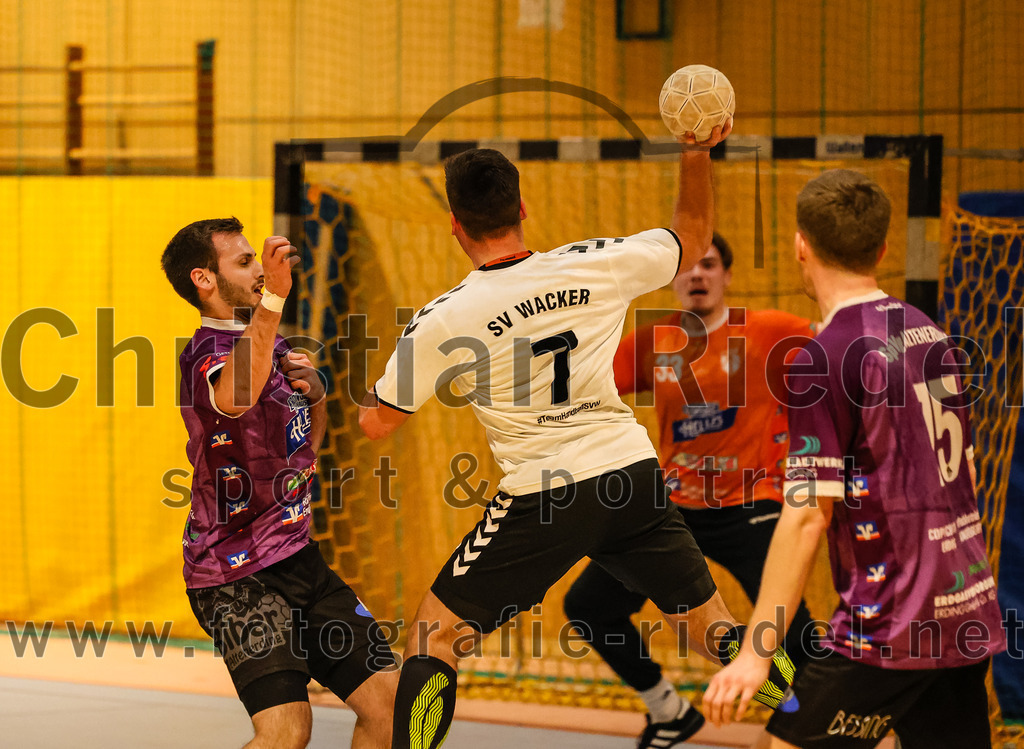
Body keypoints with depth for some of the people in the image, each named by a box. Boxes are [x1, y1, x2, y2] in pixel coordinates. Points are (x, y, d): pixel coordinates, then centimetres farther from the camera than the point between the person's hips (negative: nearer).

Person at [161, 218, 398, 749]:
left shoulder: (271, 343, 13)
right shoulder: (207, 353, -15)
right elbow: (234, 397, -42)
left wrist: (314, 393, 6)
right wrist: (273, 297, -52)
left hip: (297, 558, 9)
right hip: (237, 573, -9)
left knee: (388, 699, 2)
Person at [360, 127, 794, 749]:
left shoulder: (444, 321, -7)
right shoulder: (596, 265, 0)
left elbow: (377, 424, 2)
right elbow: (694, 238, 17)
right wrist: (698, 152, 21)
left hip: (543, 499, -3)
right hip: (634, 470, 3)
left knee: (433, 638, 9)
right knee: (711, 624, 18)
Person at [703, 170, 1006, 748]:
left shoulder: (825, 358, -12)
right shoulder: (929, 334, 10)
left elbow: (807, 516, -16)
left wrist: (756, 656, -15)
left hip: (890, 628, -7)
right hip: (969, 614, 7)